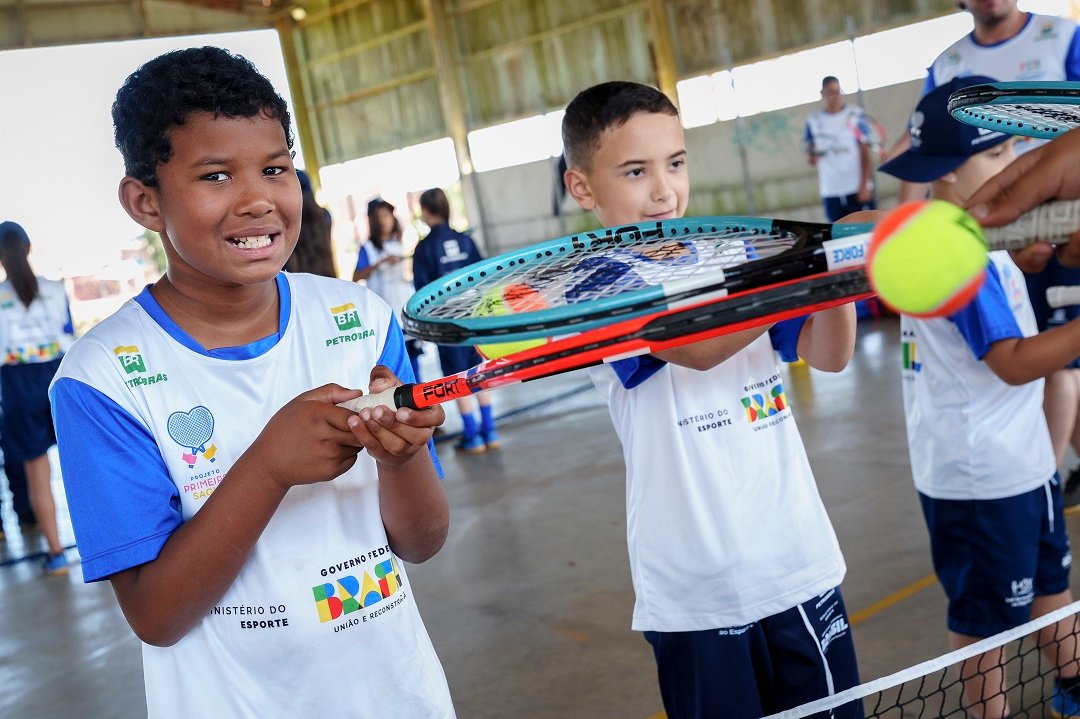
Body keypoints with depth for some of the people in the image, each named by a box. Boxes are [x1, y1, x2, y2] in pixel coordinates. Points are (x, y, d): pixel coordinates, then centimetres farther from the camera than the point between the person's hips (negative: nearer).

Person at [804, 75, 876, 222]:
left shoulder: (855, 116, 1)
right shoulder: (813, 121, 8)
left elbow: (866, 154, -1)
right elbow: (810, 154, 15)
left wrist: (865, 185, -9)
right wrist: (811, 157, -9)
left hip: (857, 188, -2)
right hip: (830, 192, 2)